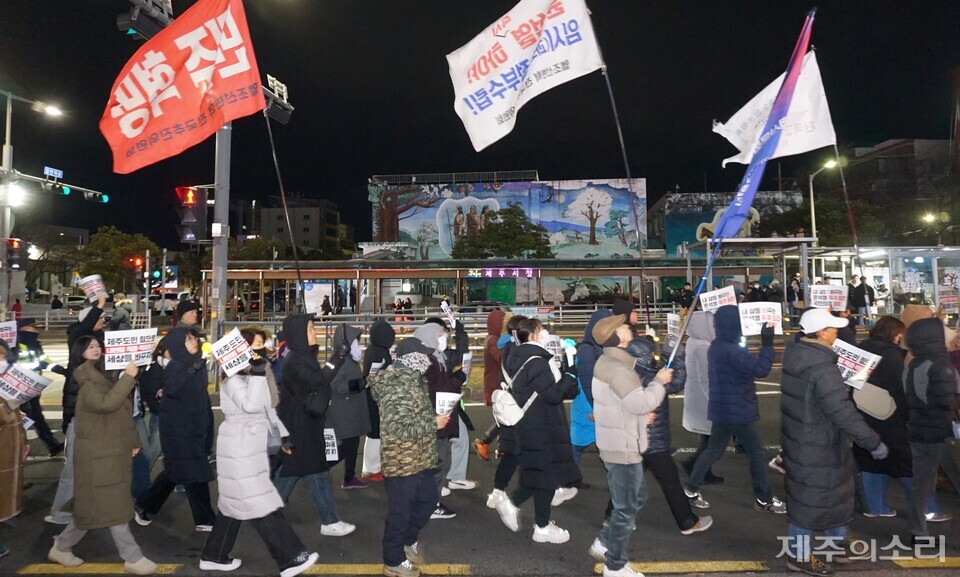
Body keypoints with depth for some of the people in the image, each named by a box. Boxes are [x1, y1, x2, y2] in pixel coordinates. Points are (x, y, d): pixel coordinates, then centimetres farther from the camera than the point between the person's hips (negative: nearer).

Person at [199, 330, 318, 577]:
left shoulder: (254, 376, 13)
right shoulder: (233, 380, -15)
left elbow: (267, 408, 18)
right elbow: (251, 406, -31)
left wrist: (283, 434, 17)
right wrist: (258, 375, -30)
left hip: (253, 447, 10)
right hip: (239, 450, -10)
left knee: (235, 503, 17)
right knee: (262, 505, -6)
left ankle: (214, 556, 31)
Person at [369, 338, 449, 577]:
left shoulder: (413, 380, 7)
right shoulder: (398, 387, -26)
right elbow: (401, 428, -32)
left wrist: (436, 417, 7)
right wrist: (434, 423, -23)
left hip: (421, 459, 10)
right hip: (401, 462, -10)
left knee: (429, 499, 22)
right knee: (400, 511, 7)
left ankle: (409, 539, 43)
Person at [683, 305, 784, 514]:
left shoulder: (717, 346, 8)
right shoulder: (730, 350, -23)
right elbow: (760, 369, -28)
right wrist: (767, 343, -23)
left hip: (722, 409, 9)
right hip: (738, 411, -9)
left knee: (713, 450, 15)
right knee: (757, 453, 8)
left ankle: (691, 489, 18)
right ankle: (765, 499, 21)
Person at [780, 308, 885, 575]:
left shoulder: (796, 352, -1)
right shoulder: (822, 368, -30)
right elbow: (843, 413, -28)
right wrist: (873, 442, -19)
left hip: (800, 438, 9)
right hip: (815, 446, -9)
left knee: (836, 493, 25)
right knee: (810, 499, 8)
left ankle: (839, 545, 44)